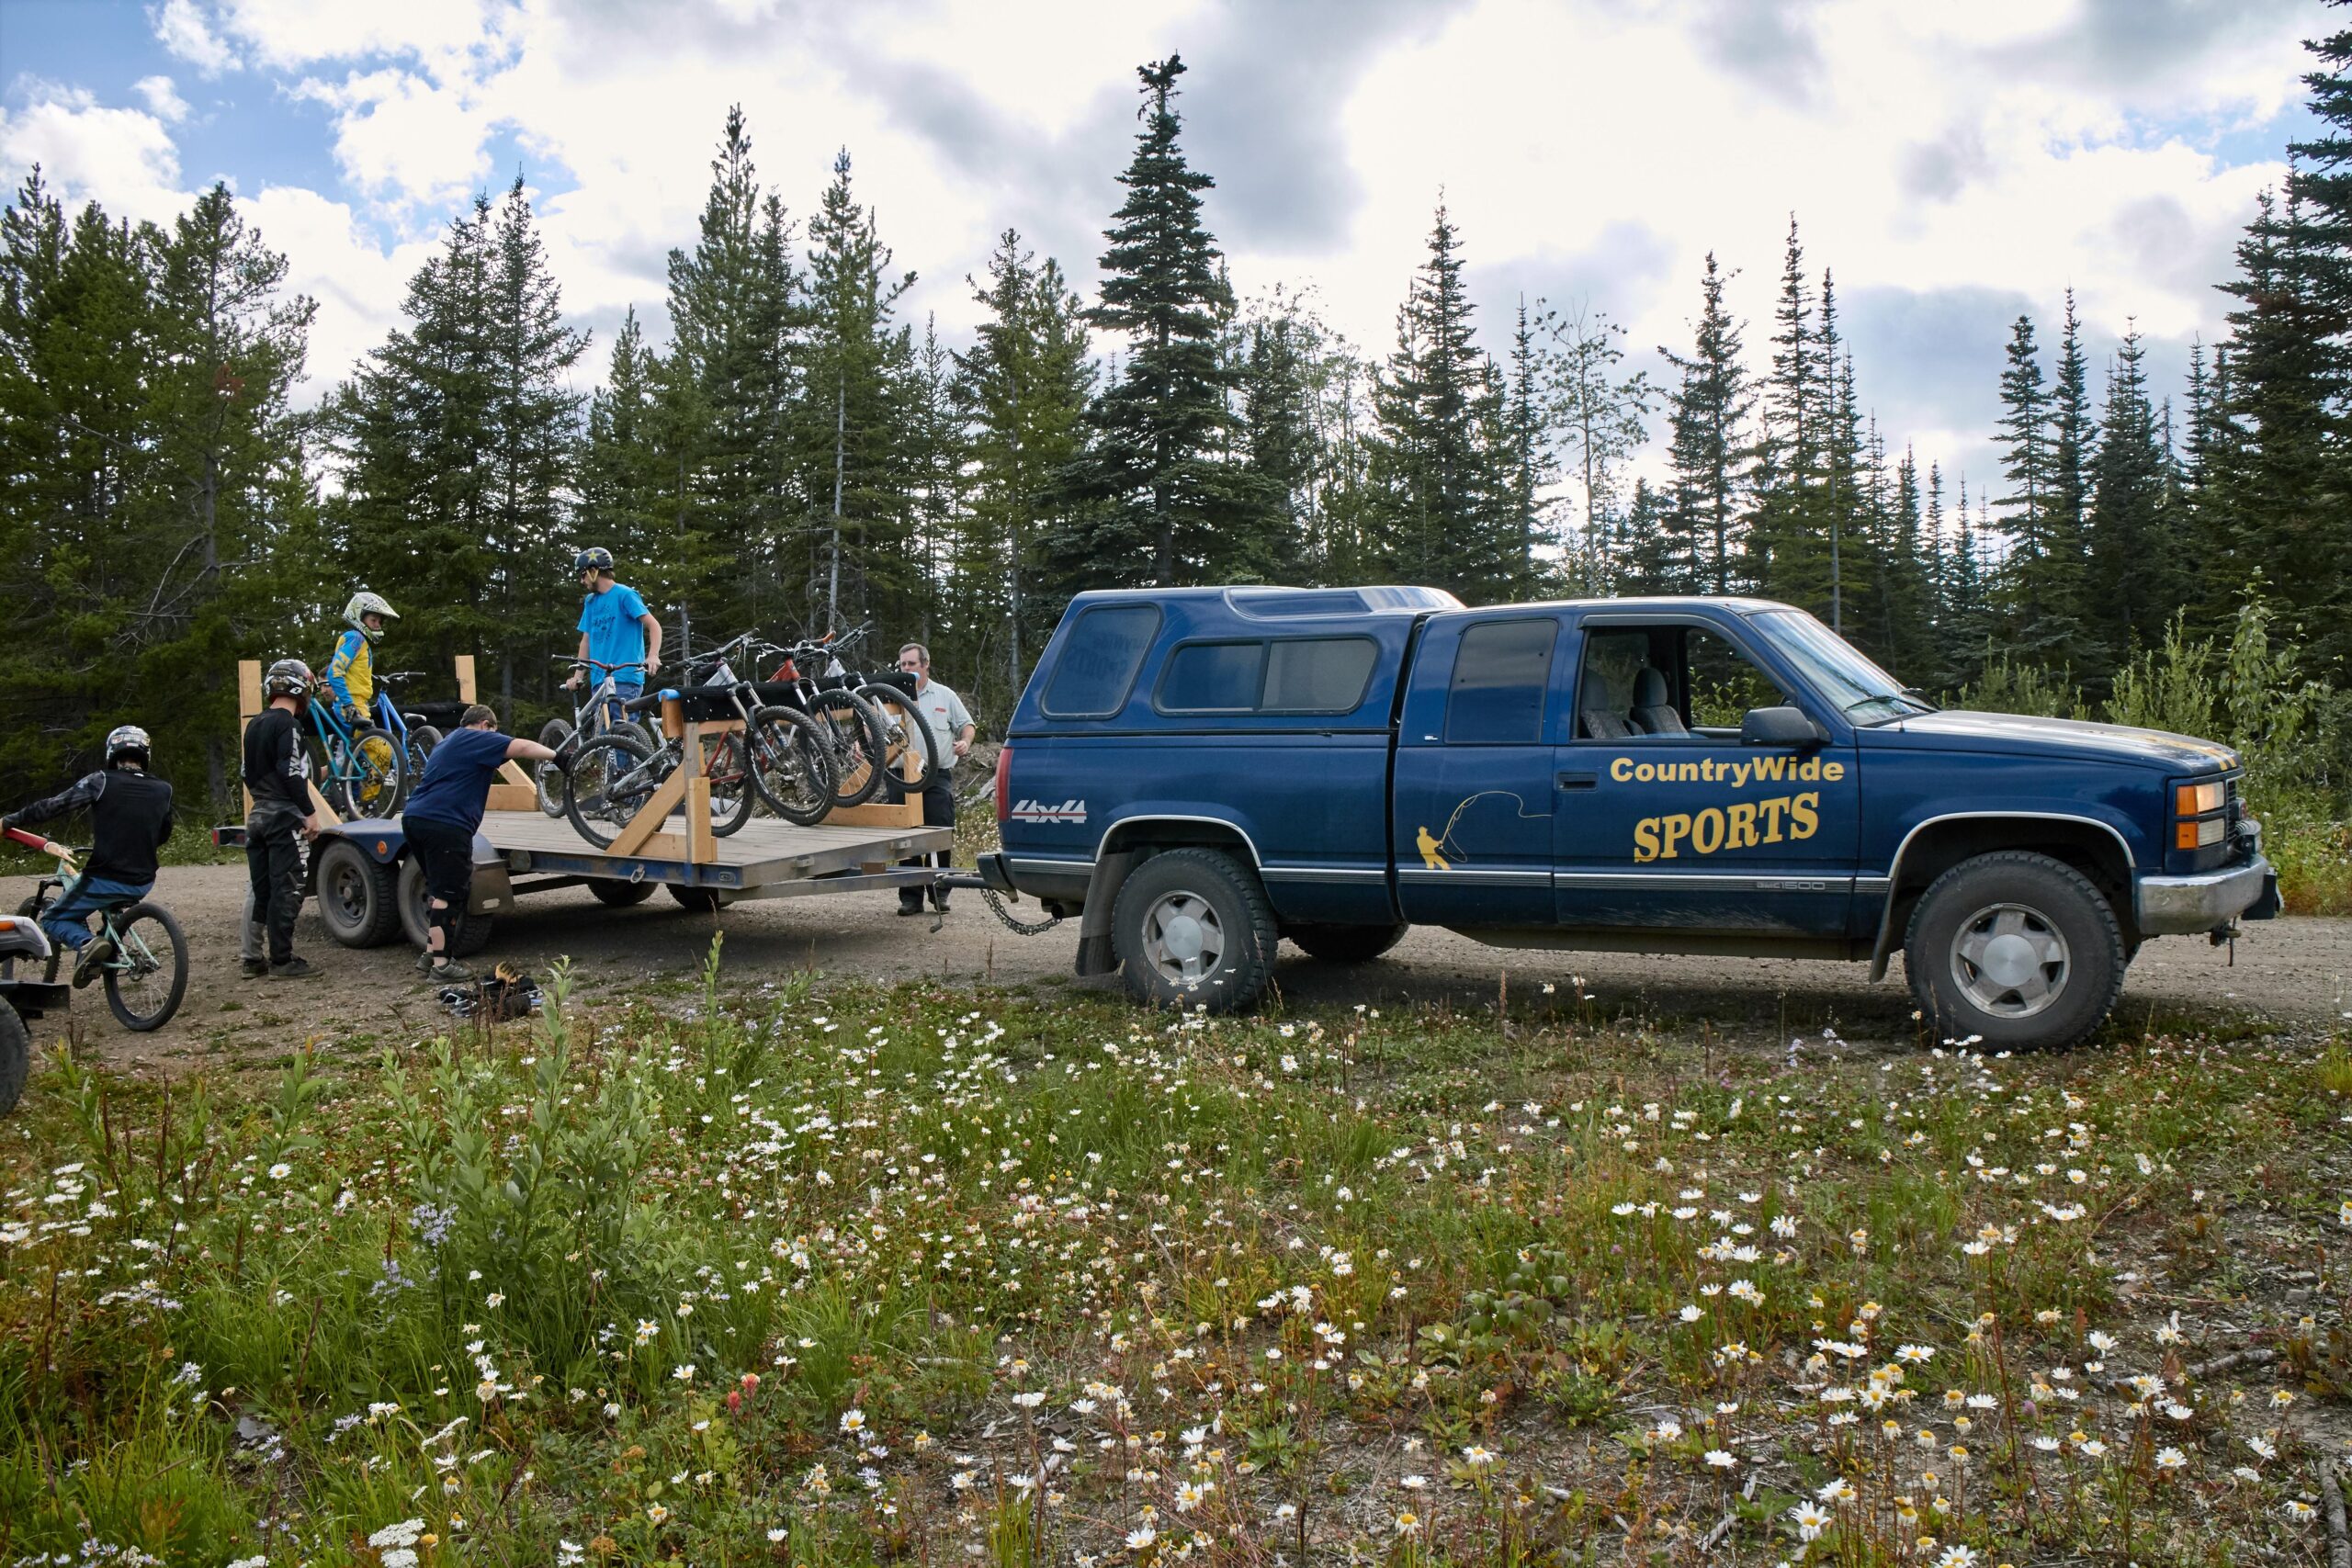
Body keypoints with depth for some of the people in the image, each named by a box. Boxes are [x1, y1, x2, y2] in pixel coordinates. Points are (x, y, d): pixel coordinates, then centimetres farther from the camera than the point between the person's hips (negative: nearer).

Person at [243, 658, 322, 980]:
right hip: (284, 815, -9)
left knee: (260, 890, 12)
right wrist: (309, 813, -17)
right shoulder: (287, 724, -12)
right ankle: (282, 960, -6)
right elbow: (291, 773, -19)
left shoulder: (255, 724, 15)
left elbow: (249, 773, 21)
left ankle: (253, 958, 14)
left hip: (257, 813, 9)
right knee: (286, 890, -6)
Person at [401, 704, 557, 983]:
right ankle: (442, 964, -4)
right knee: (449, 894, -6)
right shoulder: (477, 739, -2)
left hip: (415, 818, 10)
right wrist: (556, 756, -6)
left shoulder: (450, 741, 28)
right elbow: (523, 748, -14)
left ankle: (429, 955, 23)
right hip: (446, 825, -10)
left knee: (439, 890, 20)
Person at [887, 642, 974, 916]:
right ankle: (910, 896, 8)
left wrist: (965, 742, -6)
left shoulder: (945, 696, 10)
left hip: (937, 776, 0)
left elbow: (966, 724, 15)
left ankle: (939, 893, 10)